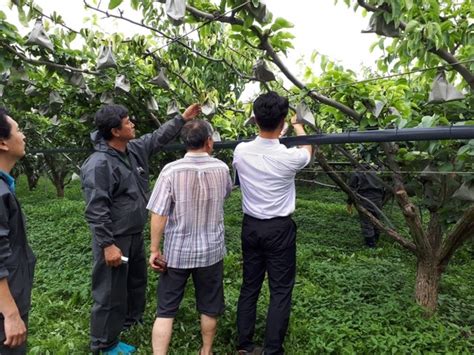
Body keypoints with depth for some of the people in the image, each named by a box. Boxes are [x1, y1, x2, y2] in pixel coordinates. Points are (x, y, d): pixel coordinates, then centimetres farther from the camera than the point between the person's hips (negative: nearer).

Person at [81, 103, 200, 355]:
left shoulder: (135, 149, 1)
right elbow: (95, 210, -25)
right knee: (111, 293, 7)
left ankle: (132, 320, 50)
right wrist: (107, 245, -24)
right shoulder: (99, 165, -24)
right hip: (115, 239, -9)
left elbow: (159, 137, 17)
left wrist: (182, 119, 16)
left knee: (137, 281, 26)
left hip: (135, 235, 9)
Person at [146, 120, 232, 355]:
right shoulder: (221, 169, -6)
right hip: (211, 250, 2)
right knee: (209, 308, 19)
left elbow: (158, 215, -16)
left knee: (166, 310, 12)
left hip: (177, 251, -2)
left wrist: (154, 250, -5)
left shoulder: (171, 170, -15)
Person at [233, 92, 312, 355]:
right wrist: (297, 125, 30)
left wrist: (262, 127, 32)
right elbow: (308, 149, 9)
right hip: (279, 228, -4)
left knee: (249, 286, 14)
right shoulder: (289, 157, -16)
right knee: (281, 290, 8)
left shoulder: (241, 151, -9)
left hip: (250, 226, 4)